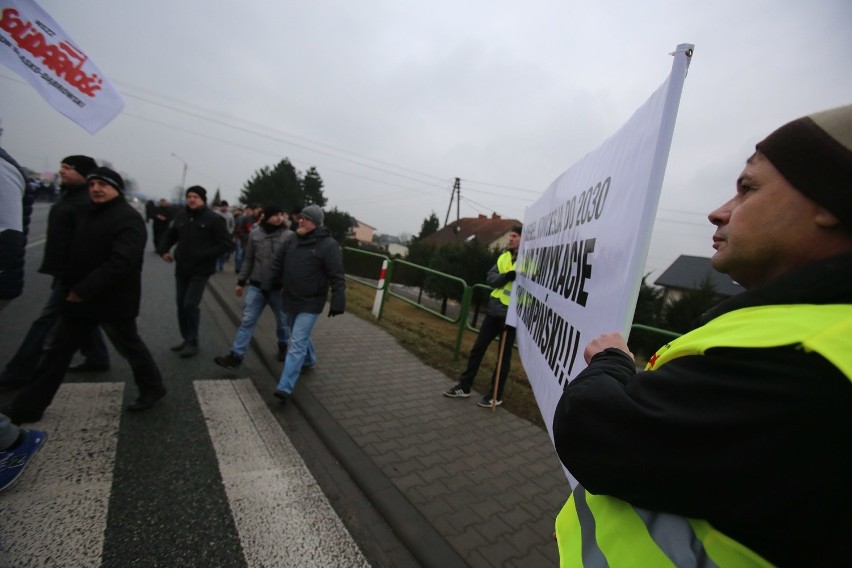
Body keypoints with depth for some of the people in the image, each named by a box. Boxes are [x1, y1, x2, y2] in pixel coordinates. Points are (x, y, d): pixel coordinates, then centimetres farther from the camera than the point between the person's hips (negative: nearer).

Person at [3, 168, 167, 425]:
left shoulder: (128, 219, -18)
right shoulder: (91, 214, 13)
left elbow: (120, 262, -28)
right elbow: (79, 254, 20)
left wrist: (83, 291, -25)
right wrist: (70, 285, 9)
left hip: (113, 300, -9)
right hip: (79, 296, 9)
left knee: (131, 347, 6)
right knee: (57, 349, 15)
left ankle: (152, 388, 27)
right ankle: (28, 407, 27)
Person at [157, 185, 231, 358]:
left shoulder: (214, 219, -10)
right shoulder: (181, 216, 7)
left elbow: (225, 243, -13)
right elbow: (170, 235, 21)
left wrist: (205, 256, -22)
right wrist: (163, 250, 4)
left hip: (200, 270, -6)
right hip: (181, 268, 6)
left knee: (191, 305, -9)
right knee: (181, 305, 12)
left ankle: (192, 343, 4)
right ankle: (186, 339, 26)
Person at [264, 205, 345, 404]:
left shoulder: (328, 245, -16)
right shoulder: (293, 240, 5)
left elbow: (337, 277, -19)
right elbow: (277, 264, 12)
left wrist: (338, 302, -22)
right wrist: (267, 286, 12)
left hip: (310, 303, -7)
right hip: (290, 299, 7)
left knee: (297, 344, -9)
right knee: (300, 336, 25)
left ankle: (285, 387, -7)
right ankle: (309, 360, 52)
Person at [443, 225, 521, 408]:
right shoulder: (504, 256, 11)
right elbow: (490, 278, 2)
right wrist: (505, 276, -16)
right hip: (494, 310, 6)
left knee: (504, 356, 7)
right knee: (478, 348, 11)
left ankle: (496, 395, 23)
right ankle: (464, 386, 25)